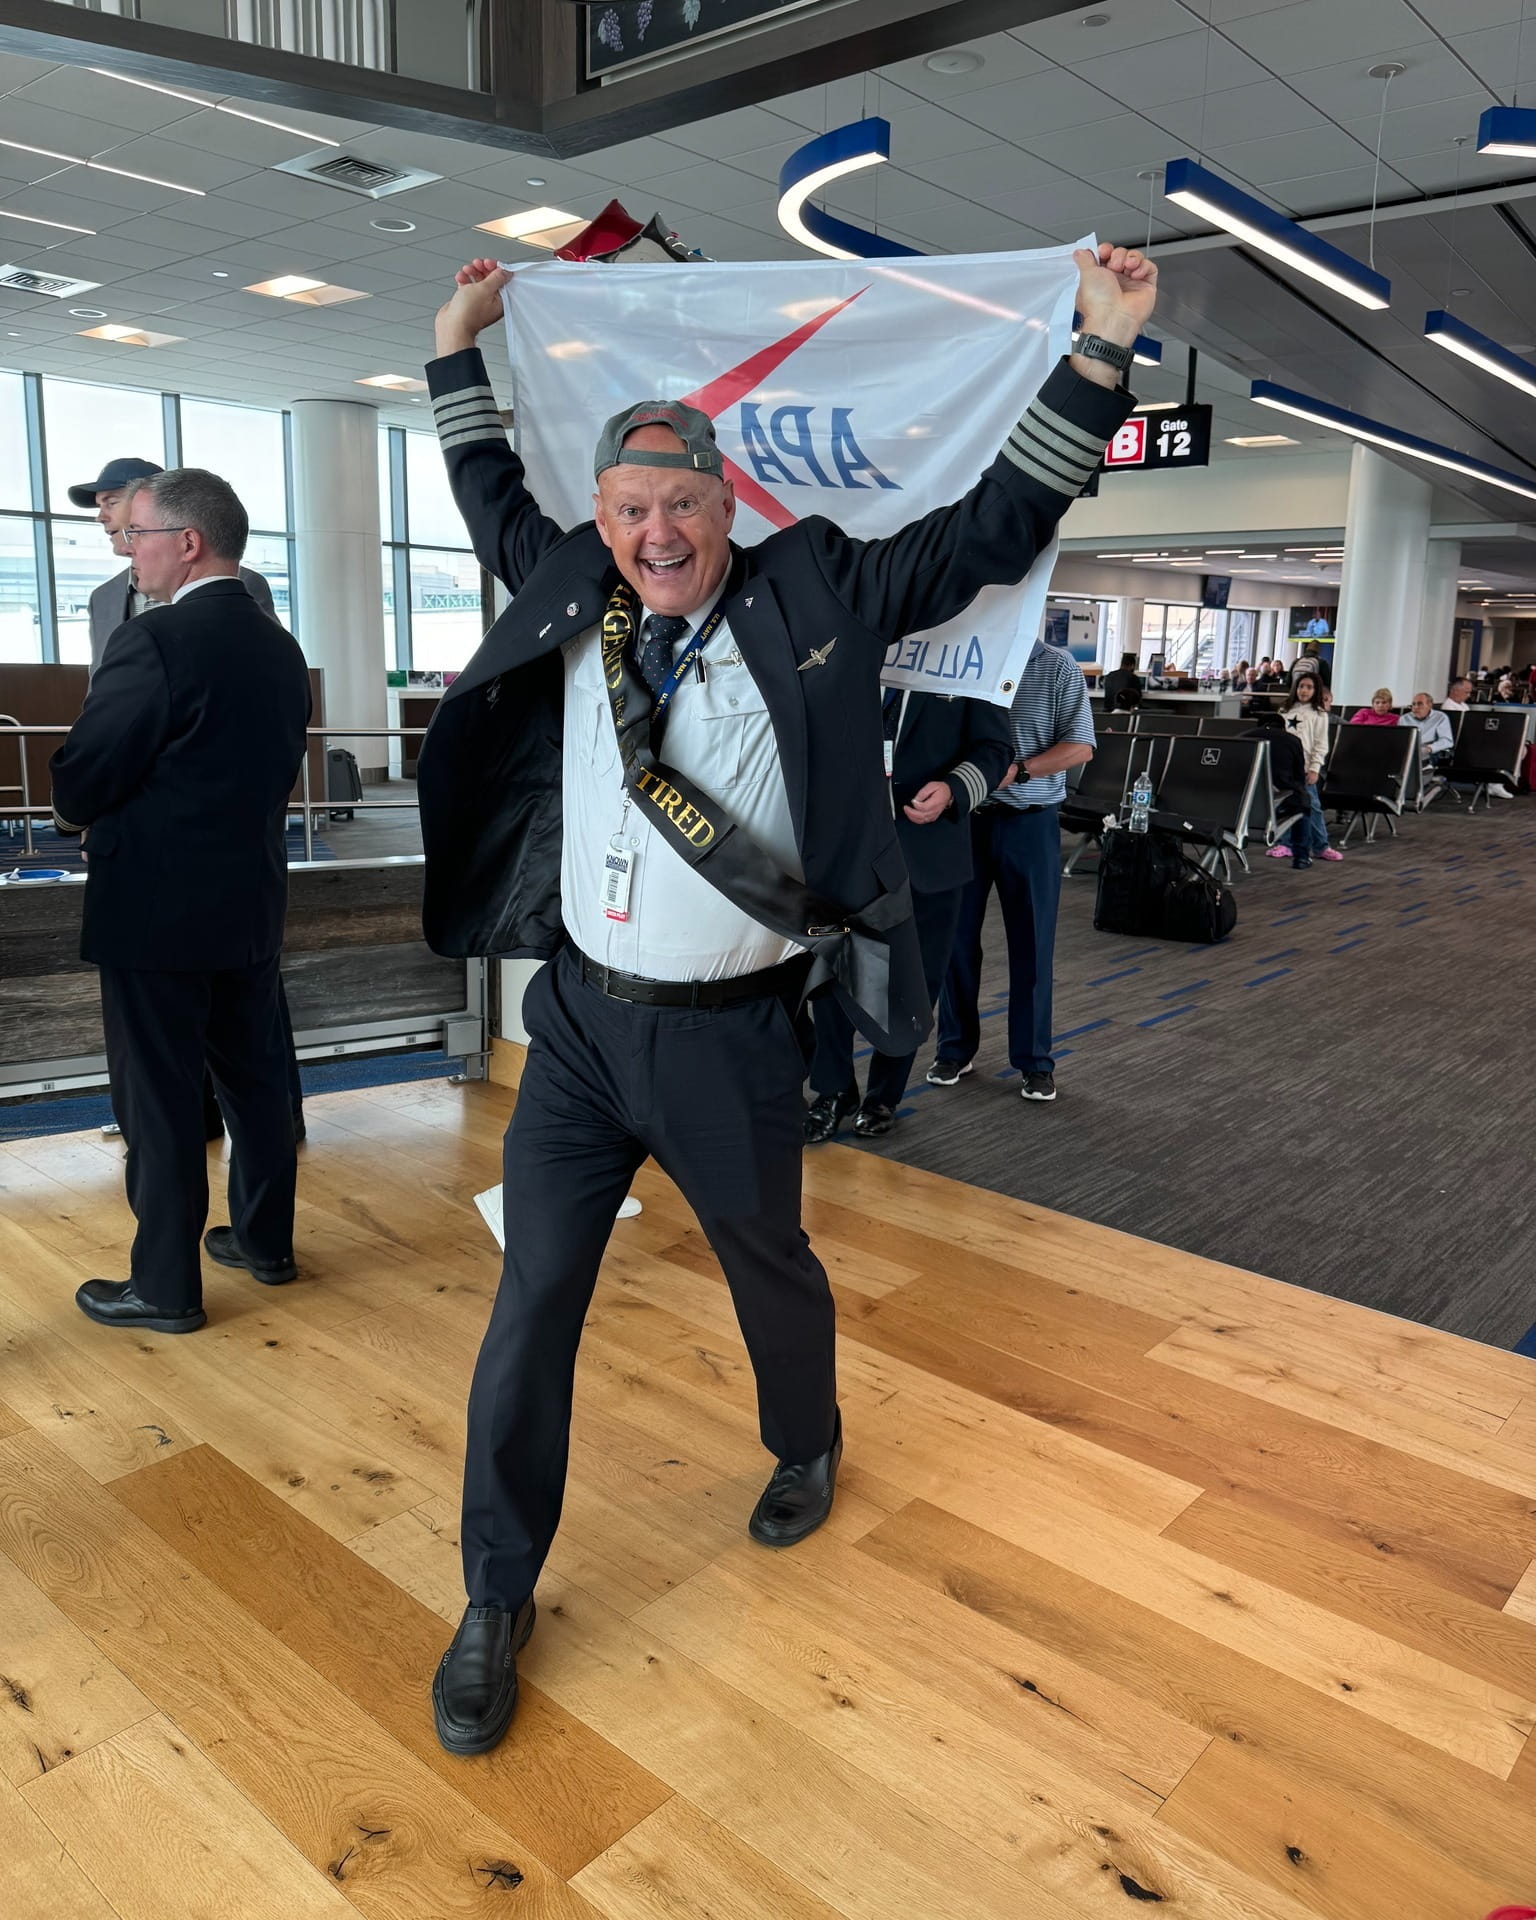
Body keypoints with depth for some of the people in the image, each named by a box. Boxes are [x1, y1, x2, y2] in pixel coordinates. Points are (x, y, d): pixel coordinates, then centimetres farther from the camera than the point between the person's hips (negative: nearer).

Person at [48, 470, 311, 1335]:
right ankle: (266, 1240, 31)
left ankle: (166, 1287, 14)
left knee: (160, 1100, 3)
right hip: (252, 902, 8)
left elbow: (79, 782, -14)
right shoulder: (281, 647, 7)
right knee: (255, 1077, 17)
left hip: (157, 908, -7)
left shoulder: (155, 639, -17)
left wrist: (80, 816, 8)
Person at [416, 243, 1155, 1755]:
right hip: (579, 1017, 3)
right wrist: (460, 347, 28)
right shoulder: (568, 593, 5)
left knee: (771, 1275, 20)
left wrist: (1100, 348, -6)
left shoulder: (816, 599, -4)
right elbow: (493, 501, 25)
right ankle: (496, 1602, 26)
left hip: (731, 1037, -2)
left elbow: (996, 525, -2)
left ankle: (805, 1449, 53)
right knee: (530, 1312, 6)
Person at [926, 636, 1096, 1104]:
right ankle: (955, 1047, 24)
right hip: (964, 817, 2)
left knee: (1031, 942, 5)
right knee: (957, 936, 9)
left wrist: (1017, 770, -18)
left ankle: (1035, 1059, 16)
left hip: (1029, 821, -2)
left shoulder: (1059, 668, -3)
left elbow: (1080, 748, -7)